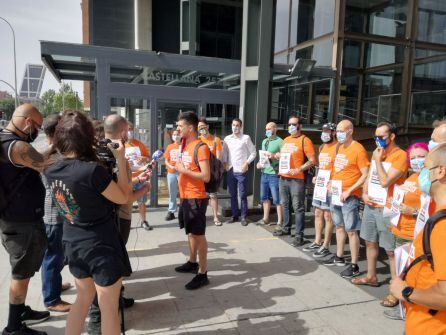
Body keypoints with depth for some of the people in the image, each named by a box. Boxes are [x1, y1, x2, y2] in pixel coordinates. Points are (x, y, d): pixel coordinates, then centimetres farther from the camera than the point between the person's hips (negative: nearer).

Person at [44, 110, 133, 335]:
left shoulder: (52, 170, -5)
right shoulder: (93, 170, -27)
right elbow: (123, 198, -14)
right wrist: (120, 160, -11)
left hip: (73, 243, 7)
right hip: (102, 245, -7)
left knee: (83, 298, 26)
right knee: (109, 308, 11)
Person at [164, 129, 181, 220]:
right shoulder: (169, 147, 11)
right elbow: (166, 161, 12)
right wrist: (171, 166, -7)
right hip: (171, 173, 4)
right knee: (172, 193, 11)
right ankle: (171, 212, 20)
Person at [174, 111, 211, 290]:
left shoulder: (200, 147, -17)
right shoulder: (185, 145, 11)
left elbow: (206, 176, -22)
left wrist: (184, 170, -18)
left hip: (196, 198, -9)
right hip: (185, 197, 9)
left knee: (199, 235, -2)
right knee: (190, 232, 20)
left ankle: (202, 274, 8)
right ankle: (192, 263, 36)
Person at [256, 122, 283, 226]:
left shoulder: (279, 141, -8)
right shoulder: (264, 141, 16)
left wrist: (274, 156, -23)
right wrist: (259, 163, 6)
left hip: (274, 174, -8)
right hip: (264, 173, 8)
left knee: (277, 200, -1)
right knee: (264, 197, 15)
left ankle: (279, 222, 7)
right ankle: (265, 219, 28)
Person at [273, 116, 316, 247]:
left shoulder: (305, 140, -7)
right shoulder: (286, 140, 16)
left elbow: (312, 161, -12)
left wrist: (298, 169, -22)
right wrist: (277, 156, 5)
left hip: (297, 179, -7)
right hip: (283, 178, 7)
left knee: (298, 207, -4)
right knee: (284, 204, 16)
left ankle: (299, 235, 2)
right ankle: (286, 228, 31)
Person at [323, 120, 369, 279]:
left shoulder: (358, 149, -13)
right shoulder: (339, 147, 12)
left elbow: (366, 175, -15)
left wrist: (349, 191, -19)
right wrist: (331, 183, 7)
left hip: (349, 196, -8)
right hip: (336, 194, 8)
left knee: (351, 231, -4)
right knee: (339, 226, 18)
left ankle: (354, 266, 5)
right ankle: (339, 257, 32)